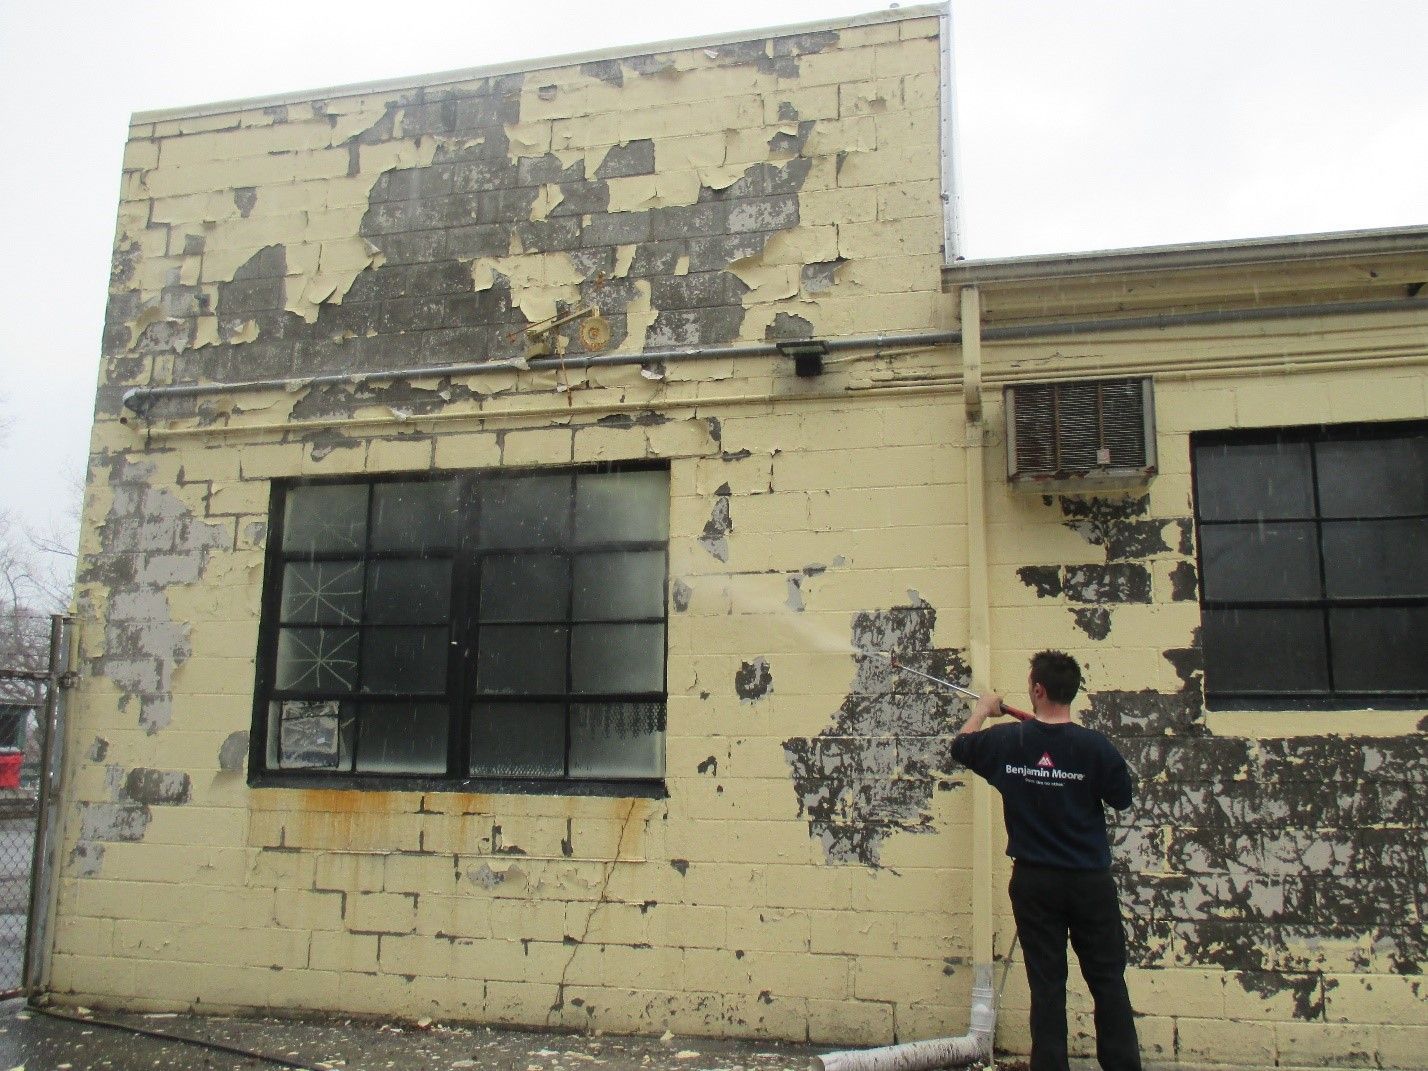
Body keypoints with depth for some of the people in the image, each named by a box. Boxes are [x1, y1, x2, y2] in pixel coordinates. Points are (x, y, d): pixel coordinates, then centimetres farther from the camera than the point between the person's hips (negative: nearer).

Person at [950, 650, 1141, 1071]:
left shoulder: (1007, 741, -8)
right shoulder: (1095, 746, -14)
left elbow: (961, 746, 12)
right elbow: (1122, 799, 0)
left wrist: (981, 711, 28)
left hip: (1034, 881, 1)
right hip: (1090, 881, -1)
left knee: (1046, 984, 9)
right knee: (1108, 982, 11)